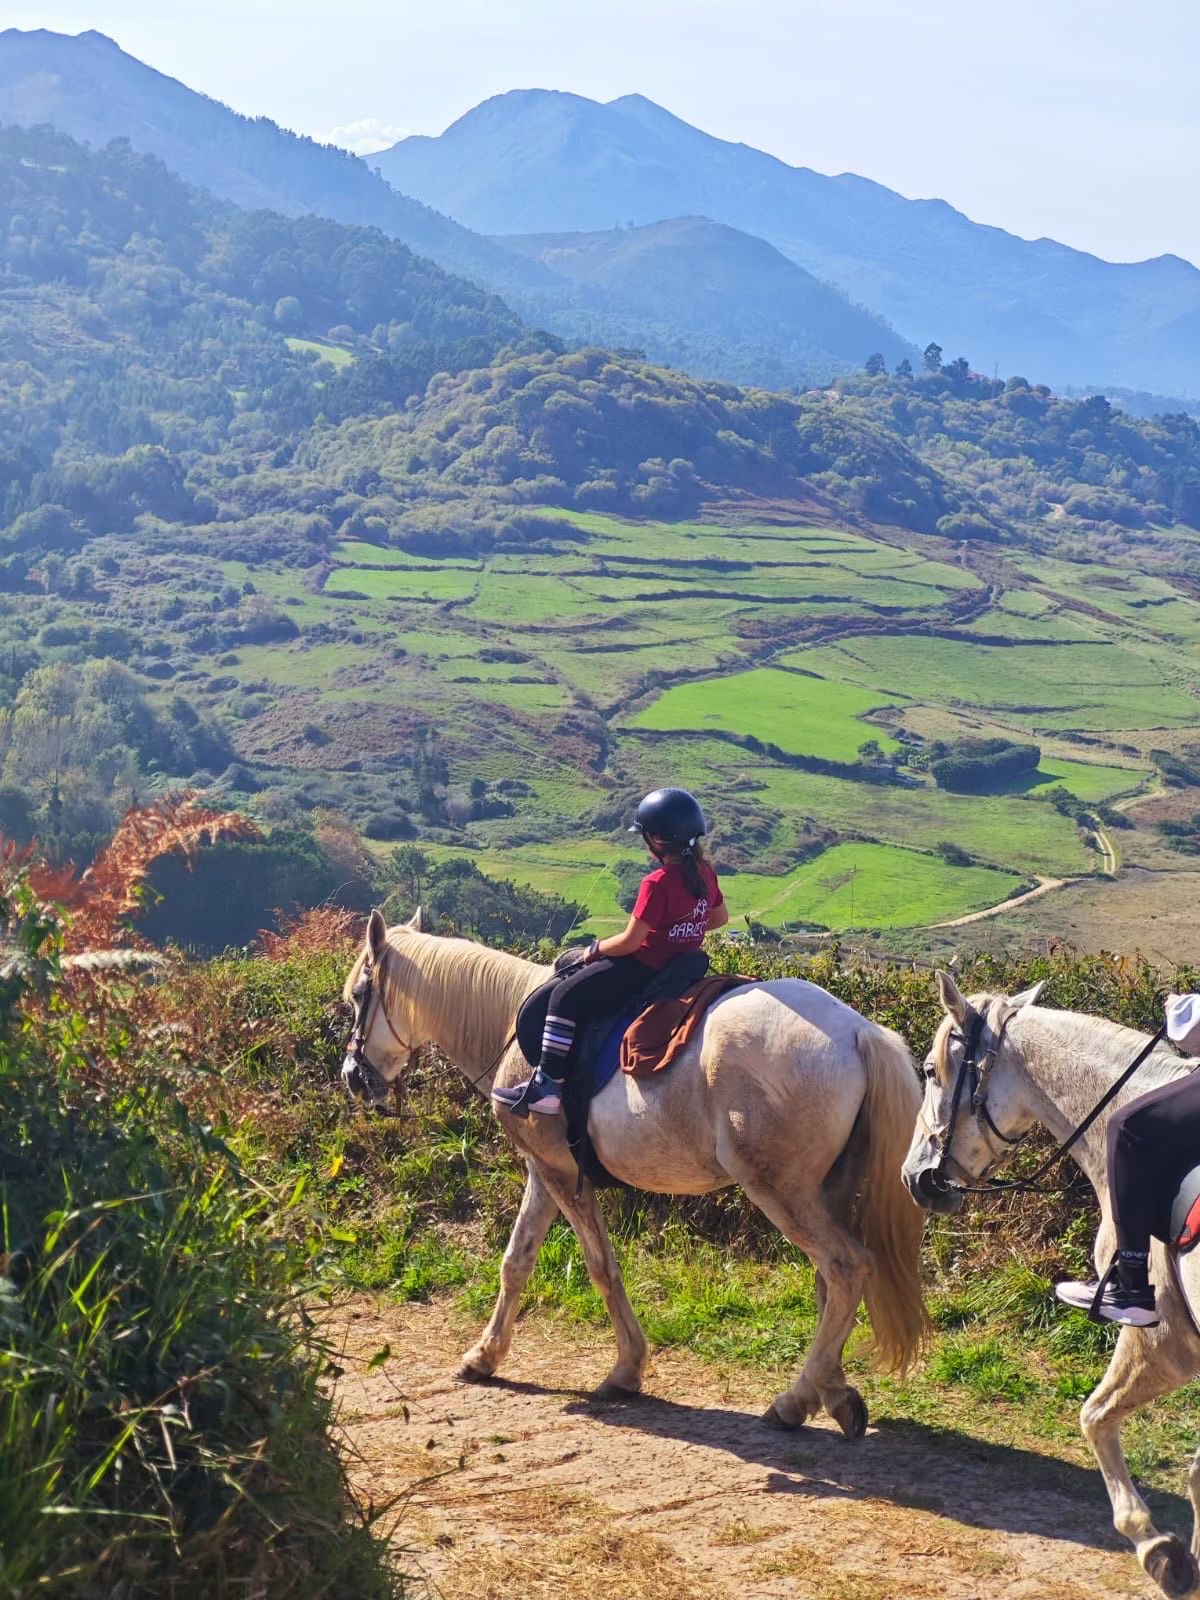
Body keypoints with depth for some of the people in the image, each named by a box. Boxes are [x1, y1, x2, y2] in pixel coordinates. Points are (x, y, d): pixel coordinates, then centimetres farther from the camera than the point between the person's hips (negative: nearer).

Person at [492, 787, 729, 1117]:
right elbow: (721, 917, 16)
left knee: (565, 997, -9)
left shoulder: (657, 884, -24)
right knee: (567, 962, 22)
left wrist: (594, 950, -5)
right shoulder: (704, 873, 0)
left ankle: (547, 1087, -14)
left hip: (645, 967, -10)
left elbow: (630, 942, -22)